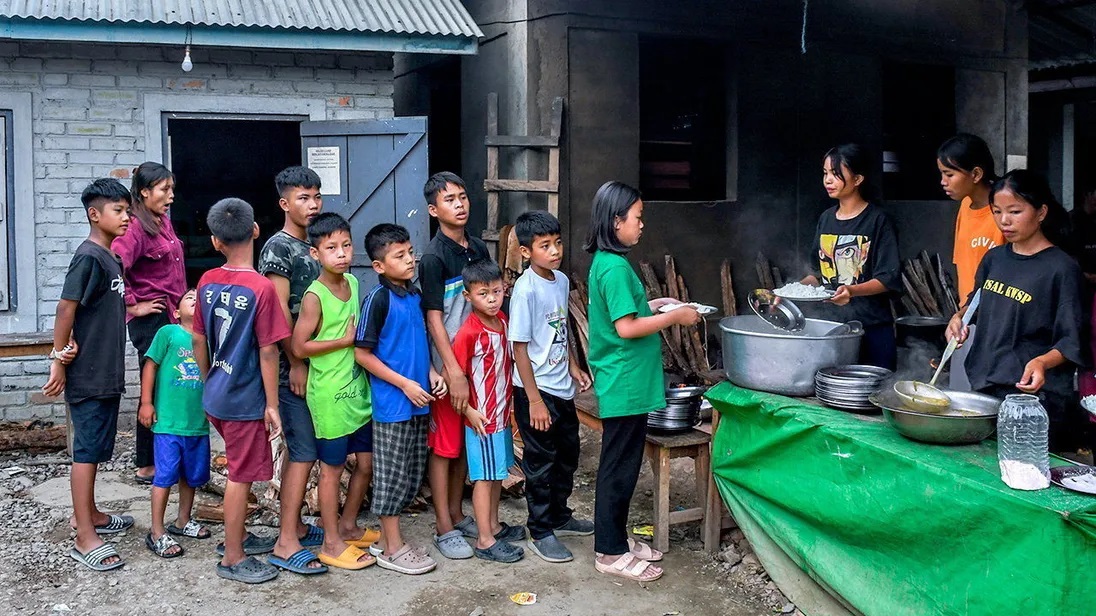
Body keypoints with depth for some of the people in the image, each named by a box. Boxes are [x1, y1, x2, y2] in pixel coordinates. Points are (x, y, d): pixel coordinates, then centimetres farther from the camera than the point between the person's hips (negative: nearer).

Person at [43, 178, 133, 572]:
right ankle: (85, 538, 1)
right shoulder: (89, 256, -16)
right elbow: (66, 307, -18)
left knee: (95, 449, 18)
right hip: (88, 375, -9)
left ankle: (89, 515, 31)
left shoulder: (111, 258, 12)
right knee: (87, 451, -4)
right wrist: (60, 358, -17)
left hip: (107, 374, 9)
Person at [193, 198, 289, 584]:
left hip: (216, 396, 7)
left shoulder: (207, 282, 0)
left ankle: (237, 537, 36)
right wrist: (272, 405, -11)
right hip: (246, 401, -7)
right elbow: (267, 351, -17)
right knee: (241, 476, 5)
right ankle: (233, 558, 15)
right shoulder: (261, 288, -19)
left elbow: (198, 339, 8)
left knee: (240, 470, 22)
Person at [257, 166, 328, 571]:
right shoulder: (278, 247, -12)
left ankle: (293, 525, 24)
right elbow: (279, 310, -17)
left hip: (314, 361, 8)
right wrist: (295, 363, -18)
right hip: (292, 365, -8)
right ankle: (287, 542, -4)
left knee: (299, 448, 14)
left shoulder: (313, 245, 14)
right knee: (305, 452, -9)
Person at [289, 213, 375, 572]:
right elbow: (299, 347, -19)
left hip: (359, 390, 7)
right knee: (332, 468, 5)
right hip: (330, 395, -7)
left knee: (367, 462, 15)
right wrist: (345, 341, -16)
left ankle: (348, 526, 34)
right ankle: (332, 543, 19)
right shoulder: (314, 296, -17)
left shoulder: (353, 282, 5)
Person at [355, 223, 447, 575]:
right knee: (392, 475, 2)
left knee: (412, 474, 14)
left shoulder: (415, 295, 8)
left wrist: (432, 373, 3)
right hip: (392, 402, -8)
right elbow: (363, 354, -14)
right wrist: (405, 384, -16)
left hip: (419, 400, 8)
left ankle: (386, 539, 27)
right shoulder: (378, 299, -14)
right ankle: (393, 549, 13)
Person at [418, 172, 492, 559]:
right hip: (448, 365, -7)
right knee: (444, 446, 2)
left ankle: (457, 514, 29)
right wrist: (454, 373, -20)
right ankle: (445, 529, 11)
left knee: (466, 442, 15)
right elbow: (434, 320, -16)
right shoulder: (434, 257, -13)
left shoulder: (478, 248, 8)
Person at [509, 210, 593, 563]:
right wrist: (534, 400, -19)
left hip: (562, 388, 8)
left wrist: (574, 368, 13)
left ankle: (560, 517, 38)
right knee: (541, 463, 3)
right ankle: (541, 533, 17)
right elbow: (520, 348, -19)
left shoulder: (562, 281, 4)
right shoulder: (526, 289, -19)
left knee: (567, 455, 19)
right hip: (536, 390, -8)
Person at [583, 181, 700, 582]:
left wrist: (651, 306, 13)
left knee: (620, 467, 17)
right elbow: (626, 328, -23)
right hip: (626, 385, -10)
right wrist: (675, 317, -14)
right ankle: (611, 553, 11)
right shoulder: (615, 267, -20)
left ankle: (617, 538, 29)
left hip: (624, 383, 10)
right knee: (619, 469, 0)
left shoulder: (605, 262, 11)